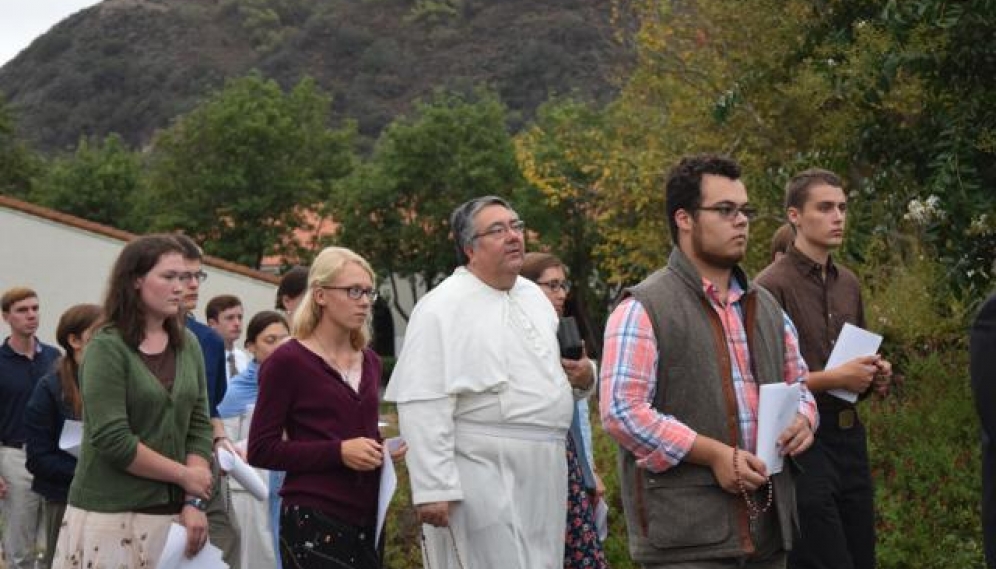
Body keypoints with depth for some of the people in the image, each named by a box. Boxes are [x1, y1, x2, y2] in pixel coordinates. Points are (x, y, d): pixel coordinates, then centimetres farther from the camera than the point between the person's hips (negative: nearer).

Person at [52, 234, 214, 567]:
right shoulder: (107, 348, -8)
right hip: (112, 515, -5)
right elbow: (112, 440, -16)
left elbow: (199, 427, 5)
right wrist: (184, 475, -9)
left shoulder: (188, 346, 9)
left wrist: (194, 502, -7)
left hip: (172, 514, 5)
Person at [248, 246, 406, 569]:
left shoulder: (370, 362, 15)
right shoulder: (288, 361, -5)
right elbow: (261, 450, -9)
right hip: (314, 520, -6)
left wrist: (384, 450, 6)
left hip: (366, 520, 6)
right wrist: (339, 452, -18)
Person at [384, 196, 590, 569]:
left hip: (544, 475, 8)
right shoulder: (442, 308, -10)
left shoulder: (534, 297, 15)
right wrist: (433, 489, -22)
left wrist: (582, 379, 5)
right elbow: (423, 408, -17)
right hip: (484, 478, -8)